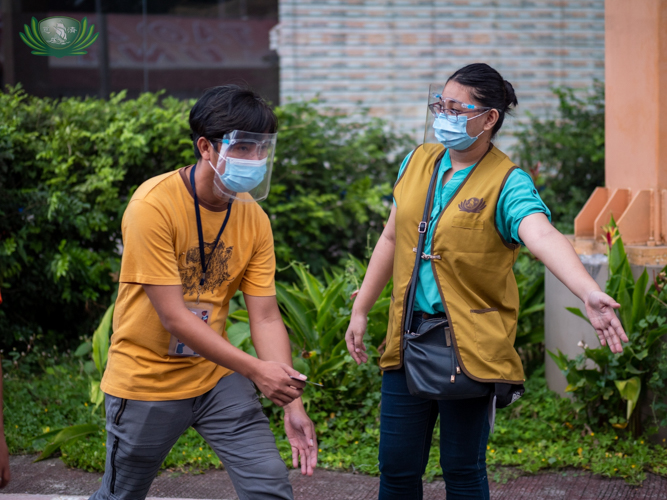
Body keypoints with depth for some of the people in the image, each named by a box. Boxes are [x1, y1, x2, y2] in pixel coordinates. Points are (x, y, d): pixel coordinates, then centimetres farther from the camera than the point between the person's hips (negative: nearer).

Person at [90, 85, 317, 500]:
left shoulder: (253, 217, -5)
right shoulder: (154, 205, -22)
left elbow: (265, 316, -6)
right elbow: (172, 316, -25)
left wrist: (292, 405, -16)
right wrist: (254, 368, -29)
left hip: (216, 373, 4)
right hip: (148, 380, -4)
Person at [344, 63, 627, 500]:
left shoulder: (508, 184, -11)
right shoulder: (418, 162, 7)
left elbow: (545, 238, -30)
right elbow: (392, 238, 17)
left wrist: (590, 294, -47)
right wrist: (361, 310, 19)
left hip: (470, 344, -5)